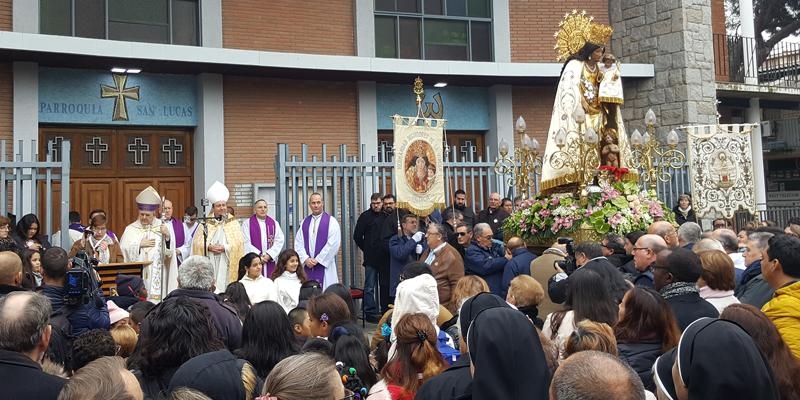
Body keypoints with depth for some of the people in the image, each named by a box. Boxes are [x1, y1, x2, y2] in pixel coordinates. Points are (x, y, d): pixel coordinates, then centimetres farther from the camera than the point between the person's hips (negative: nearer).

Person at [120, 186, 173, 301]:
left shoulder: (162, 227, 4)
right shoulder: (130, 229, 8)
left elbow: (169, 252, -2)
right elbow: (123, 251, -1)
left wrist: (167, 236, -18)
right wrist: (139, 244, -8)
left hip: (157, 275, 0)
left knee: (155, 299, -4)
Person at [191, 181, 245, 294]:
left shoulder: (233, 223, 8)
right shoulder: (205, 223, 10)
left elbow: (238, 243, -1)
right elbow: (197, 242, 4)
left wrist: (224, 248, -14)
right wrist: (208, 247, -13)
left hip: (227, 264, -1)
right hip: (209, 264, 1)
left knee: (225, 283, -8)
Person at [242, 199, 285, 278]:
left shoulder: (274, 223, 11)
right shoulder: (247, 223, 4)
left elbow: (279, 241, 3)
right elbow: (246, 243, -4)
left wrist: (269, 255, -10)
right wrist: (258, 256, -12)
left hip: (270, 262, 2)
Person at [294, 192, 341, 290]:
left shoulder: (331, 221, 0)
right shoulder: (304, 222, 13)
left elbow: (333, 244, -9)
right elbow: (298, 243, 8)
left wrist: (318, 260, -11)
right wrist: (306, 259, -8)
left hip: (325, 265, -4)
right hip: (307, 267, 4)